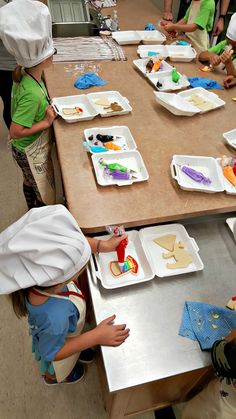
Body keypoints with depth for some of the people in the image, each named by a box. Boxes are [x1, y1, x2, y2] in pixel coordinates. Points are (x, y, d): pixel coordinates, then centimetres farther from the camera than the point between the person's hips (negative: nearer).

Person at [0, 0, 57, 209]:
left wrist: (46, 105, -3)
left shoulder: (24, 74, -7)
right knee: (45, 198, 12)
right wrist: (47, 122, -24)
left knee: (30, 184, 29)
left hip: (28, 149, 9)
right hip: (32, 152, -9)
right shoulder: (31, 93, -33)